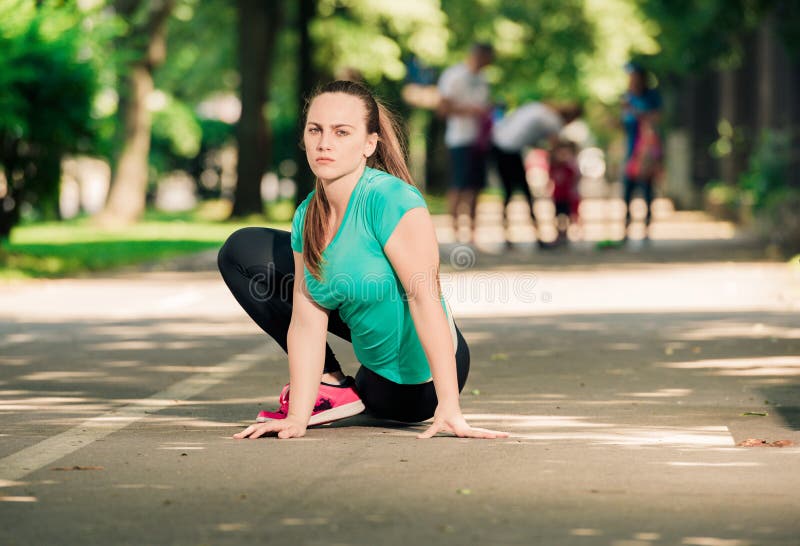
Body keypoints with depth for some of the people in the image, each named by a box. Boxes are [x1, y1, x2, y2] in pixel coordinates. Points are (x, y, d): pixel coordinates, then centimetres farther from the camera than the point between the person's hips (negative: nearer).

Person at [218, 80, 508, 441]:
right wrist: (297, 416, -18)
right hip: (377, 362, 7)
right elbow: (307, 323, -9)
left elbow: (425, 298, -34)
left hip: (416, 385, -7)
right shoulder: (308, 216, -7)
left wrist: (449, 409, -38)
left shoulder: (392, 200, -29)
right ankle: (331, 385, 11)